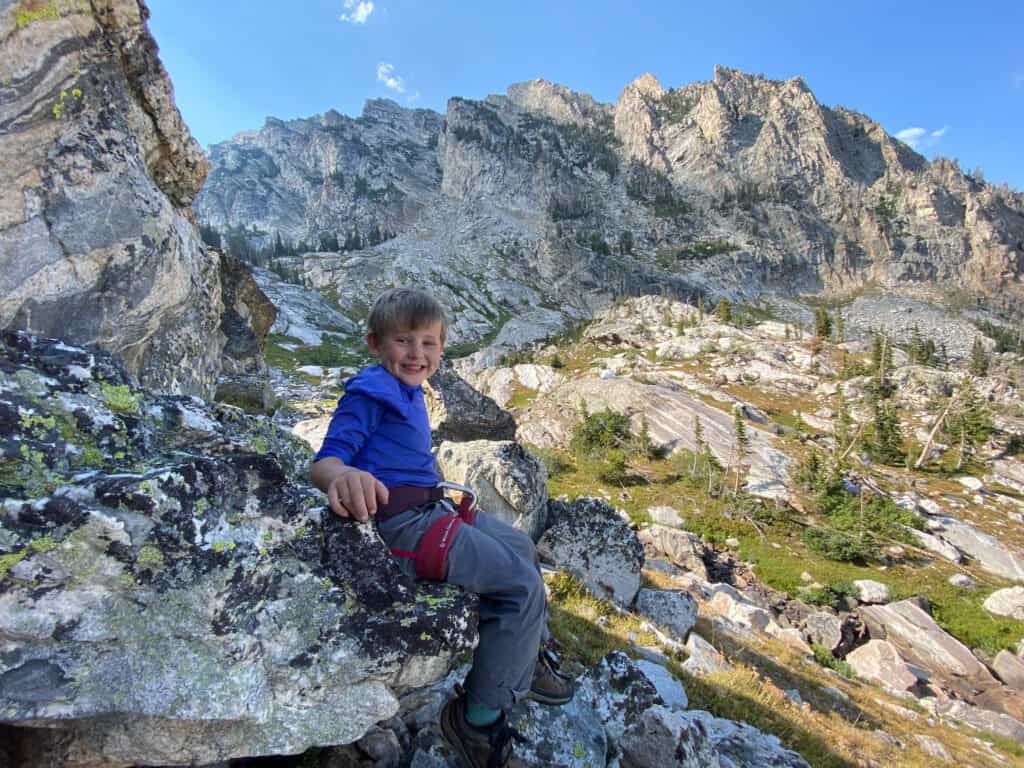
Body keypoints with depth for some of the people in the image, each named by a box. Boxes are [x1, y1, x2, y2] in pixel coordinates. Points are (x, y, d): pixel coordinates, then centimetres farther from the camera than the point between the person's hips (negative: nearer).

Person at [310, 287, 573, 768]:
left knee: (520, 547, 23)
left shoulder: (409, 391, 12)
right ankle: (479, 719, 4)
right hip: (402, 520, -10)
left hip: (430, 509, 10)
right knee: (524, 585, -12)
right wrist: (340, 476, -46)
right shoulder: (371, 391, -16)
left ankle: (529, 657, 41)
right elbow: (323, 461, -25)